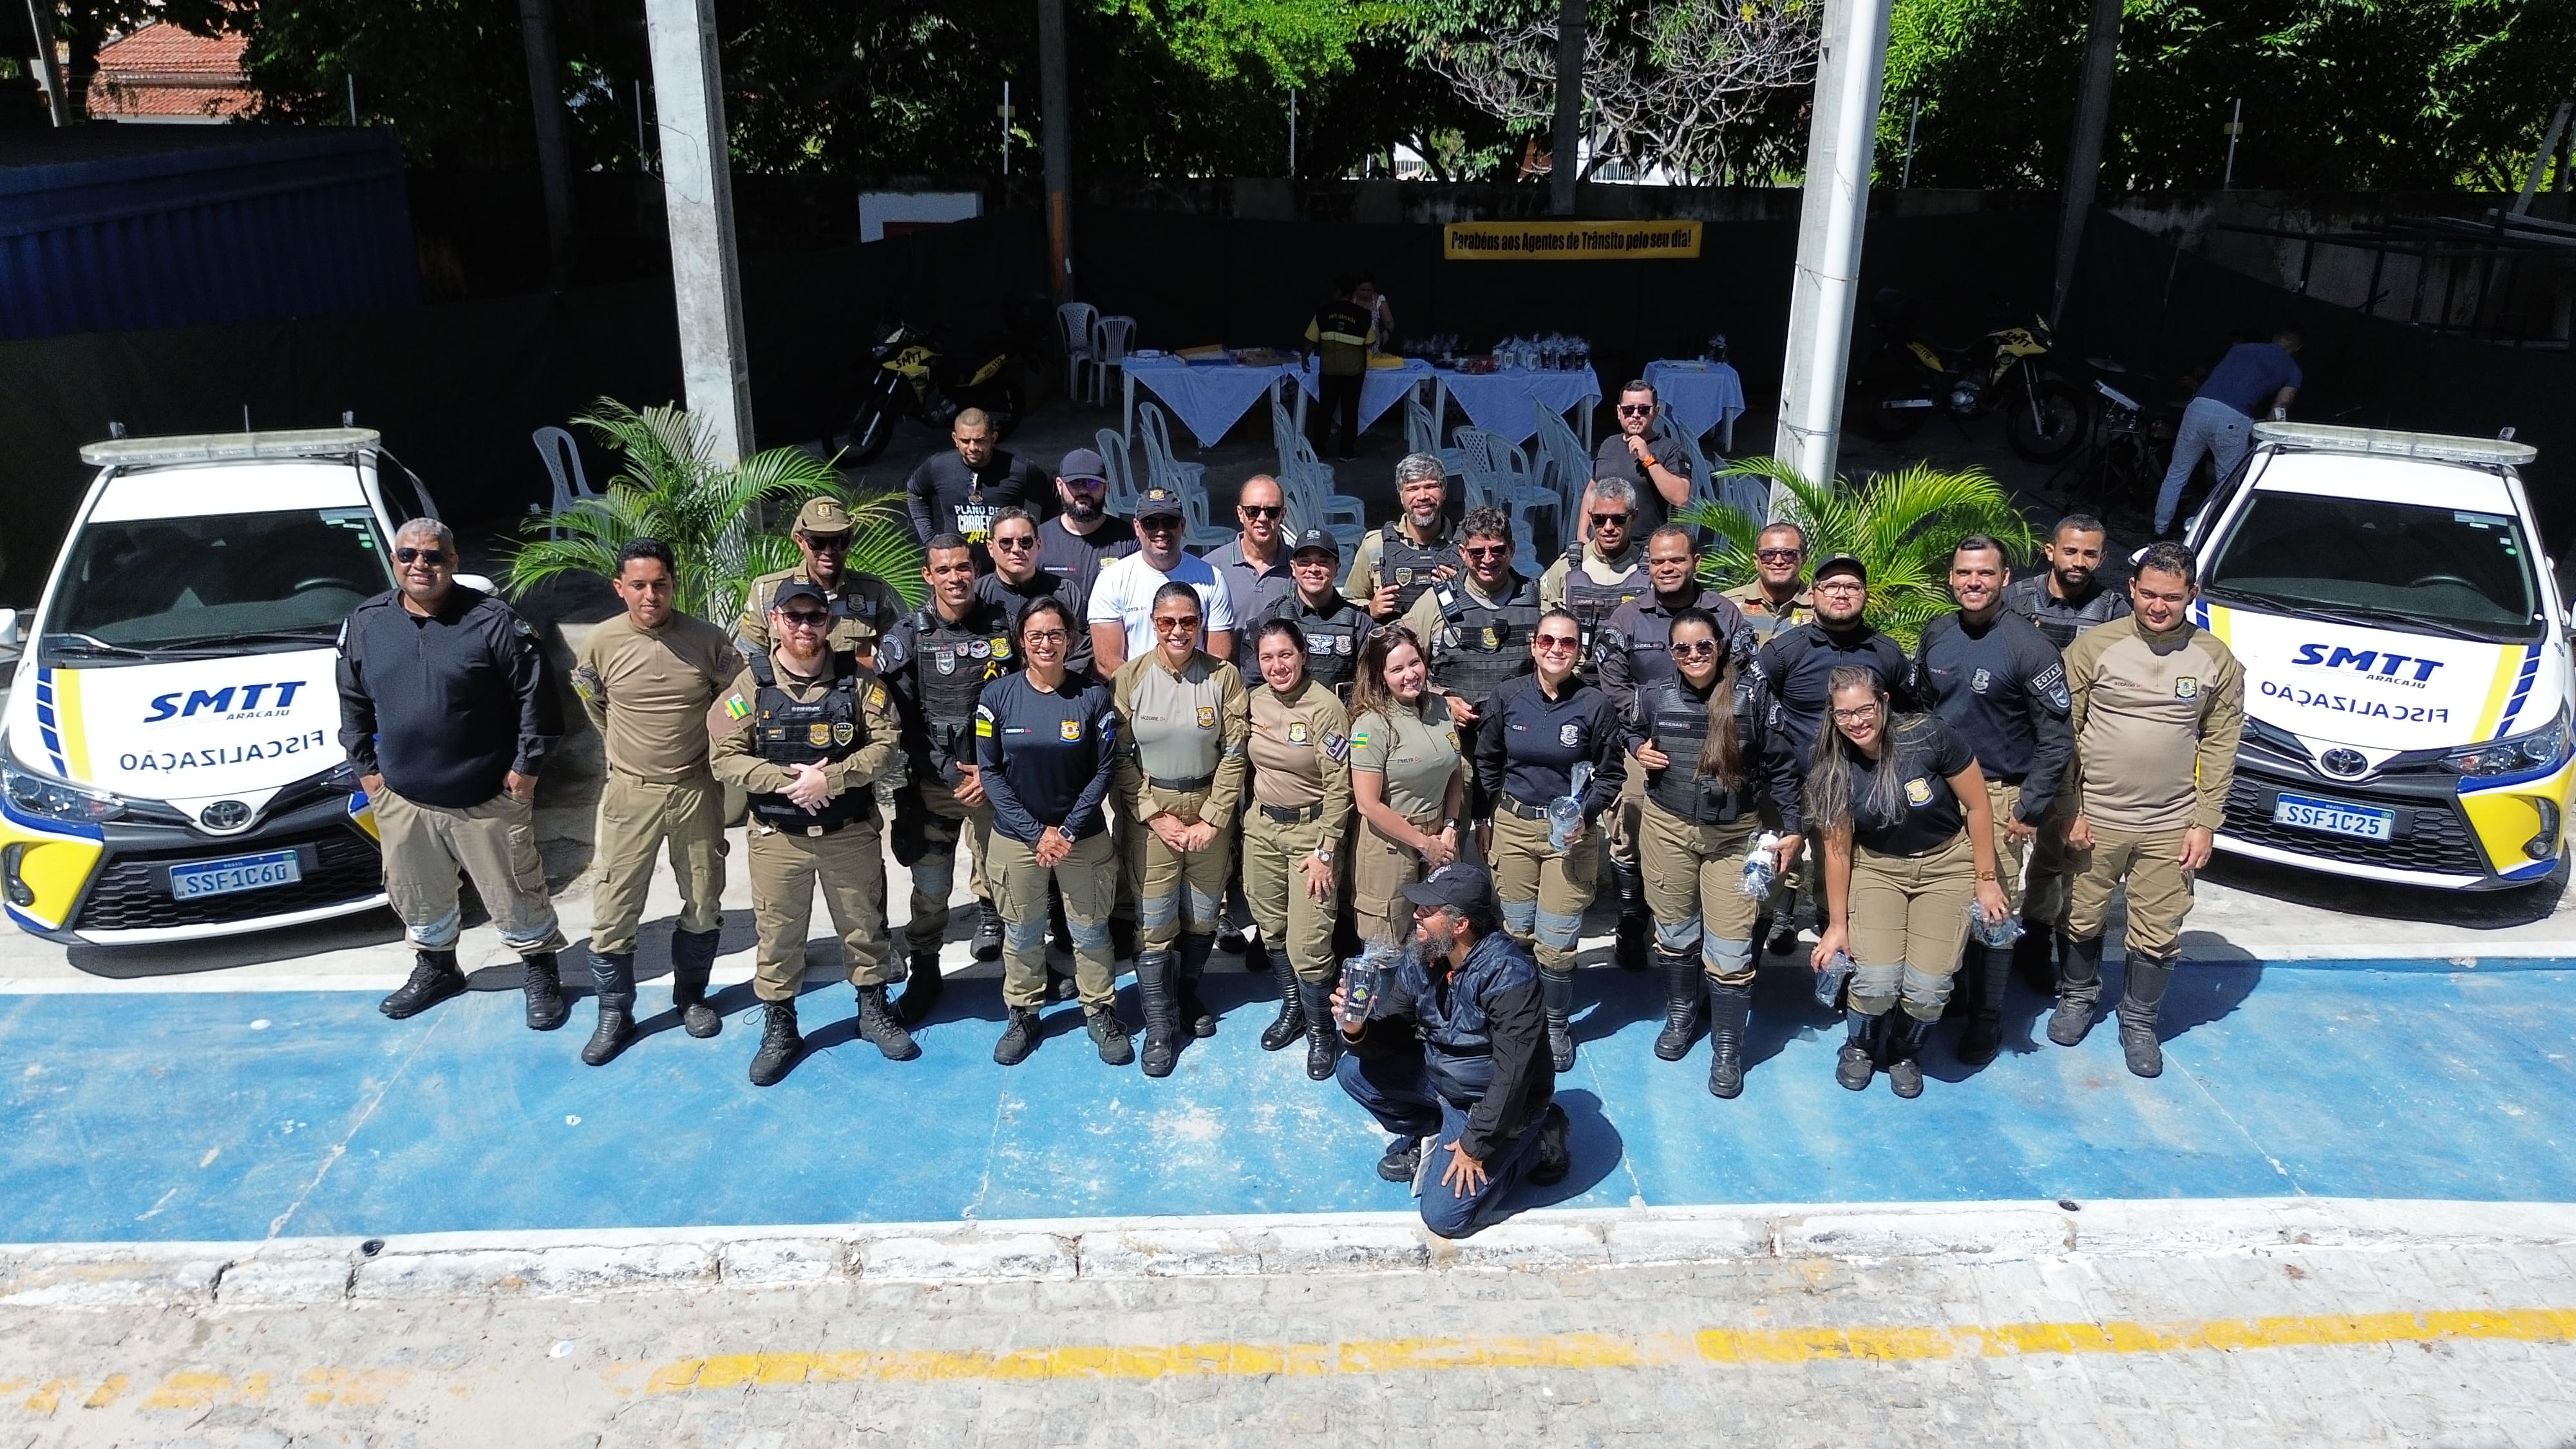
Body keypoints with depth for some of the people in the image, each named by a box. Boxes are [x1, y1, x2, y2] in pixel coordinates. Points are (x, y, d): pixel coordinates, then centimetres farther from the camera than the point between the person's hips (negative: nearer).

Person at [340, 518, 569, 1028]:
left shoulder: (493, 620, -12)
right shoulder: (365, 623, 2)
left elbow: (535, 695, -10)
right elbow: (352, 703, 12)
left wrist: (527, 763, -10)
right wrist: (365, 766, 9)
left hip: (488, 798, -4)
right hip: (402, 799, 4)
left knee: (514, 891, 6)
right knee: (417, 892, 19)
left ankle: (541, 974, 24)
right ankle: (435, 967, 42)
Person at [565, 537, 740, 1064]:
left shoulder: (707, 639, -10)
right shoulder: (603, 641, -8)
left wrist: (706, 749, 5)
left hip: (696, 789, 1)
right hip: (630, 792, 0)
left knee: (704, 902, 12)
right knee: (615, 908, 2)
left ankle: (691, 996, 31)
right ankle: (614, 1014, 17)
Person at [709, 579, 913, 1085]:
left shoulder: (859, 679, -5)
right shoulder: (751, 684, -5)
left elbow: (889, 745, -9)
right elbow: (726, 758, -8)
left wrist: (832, 778, -20)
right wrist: (789, 780, -19)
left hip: (851, 833, 0)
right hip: (777, 837, 0)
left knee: (864, 925, 14)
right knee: (778, 935, 9)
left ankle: (874, 1010, 33)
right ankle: (779, 1027, 26)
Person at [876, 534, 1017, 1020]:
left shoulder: (1005, 626, 1)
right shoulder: (907, 637, -1)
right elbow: (900, 721, -4)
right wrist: (951, 775, -10)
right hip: (932, 784, 0)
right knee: (930, 888, 3)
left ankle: (990, 916, 30)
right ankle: (922, 974, 22)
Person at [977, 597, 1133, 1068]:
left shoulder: (1093, 696, -8)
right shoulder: (998, 695, -7)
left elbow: (1105, 770, -5)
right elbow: (989, 772, -6)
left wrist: (1069, 831, -13)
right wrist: (1036, 832, -12)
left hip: (1083, 835, 0)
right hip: (1017, 837, 0)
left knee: (1090, 931, 10)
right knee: (1021, 934, 13)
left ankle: (1100, 1014, 27)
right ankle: (1022, 1015, 31)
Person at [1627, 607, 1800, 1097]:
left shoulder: (1751, 697, -12)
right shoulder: (1655, 695, -6)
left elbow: (1781, 765, -3)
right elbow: (1633, 733, 16)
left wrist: (1792, 829, -3)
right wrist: (1638, 750, -7)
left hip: (1734, 834, -2)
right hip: (1666, 827, 2)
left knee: (1730, 947, -3)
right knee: (1674, 932, 16)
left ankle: (1728, 1047, 14)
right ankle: (1680, 1015, 41)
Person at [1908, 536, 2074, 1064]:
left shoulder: (2029, 646, -12)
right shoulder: (1935, 635, 3)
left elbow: (2056, 738, -10)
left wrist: (2030, 809, -12)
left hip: (1998, 795, -4)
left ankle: (1986, 1020, 14)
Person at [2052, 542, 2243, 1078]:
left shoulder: (2216, 661, -1)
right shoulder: (2094, 646, -8)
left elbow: (2220, 747, 2)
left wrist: (2205, 823, -3)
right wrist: (2067, 810, -8)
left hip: (2170, 828, 1)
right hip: (2093, 818, -1)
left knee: (2158, 935, 8)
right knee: (2080, 920, 13)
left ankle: (2139, 1022, 28)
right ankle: (2077, 996, 38)